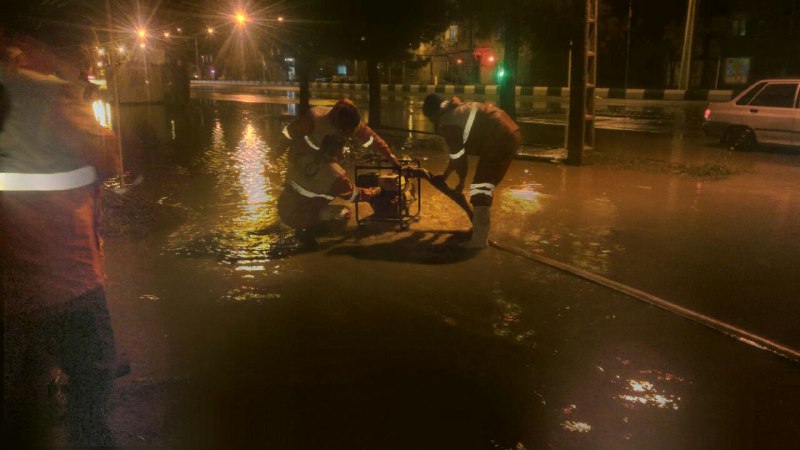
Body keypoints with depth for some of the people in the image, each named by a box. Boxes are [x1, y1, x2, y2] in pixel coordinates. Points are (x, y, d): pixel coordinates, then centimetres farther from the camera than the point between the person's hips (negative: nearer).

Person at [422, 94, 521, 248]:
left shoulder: (447, 124, -8)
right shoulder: (457, 110, 22)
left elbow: (459, 158, -3)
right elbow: (458, 153, 29)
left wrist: (461, 183, 14)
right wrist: (445, 175, 36)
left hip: (499, 140, -10)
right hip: (510, 133, 10)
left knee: (480, 187, -5)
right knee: (485, 184, 21)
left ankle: (479, 239, -3)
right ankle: (480, 224, 35)